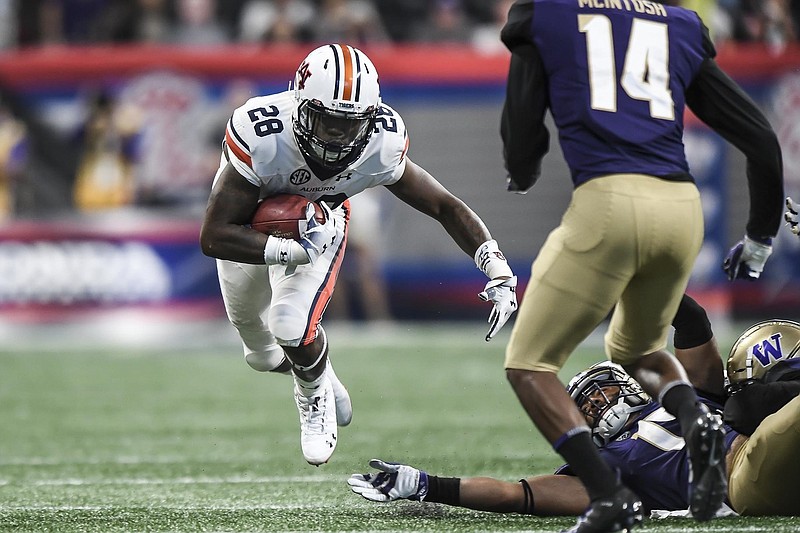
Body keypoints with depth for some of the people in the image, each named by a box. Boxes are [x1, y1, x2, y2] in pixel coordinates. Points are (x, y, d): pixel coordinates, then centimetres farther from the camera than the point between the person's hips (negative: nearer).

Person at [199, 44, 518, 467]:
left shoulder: (381, 147, -35)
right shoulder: (262, 137, -45)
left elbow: (446, 207, -20)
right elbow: (214, 236, -42)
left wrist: (499, 272, -29)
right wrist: (292, 251, -52)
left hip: (319, 220, 0)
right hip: (249, 219, 0)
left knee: (293, 325, -24)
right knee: (263, 354, 21)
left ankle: (315, 396, 10)